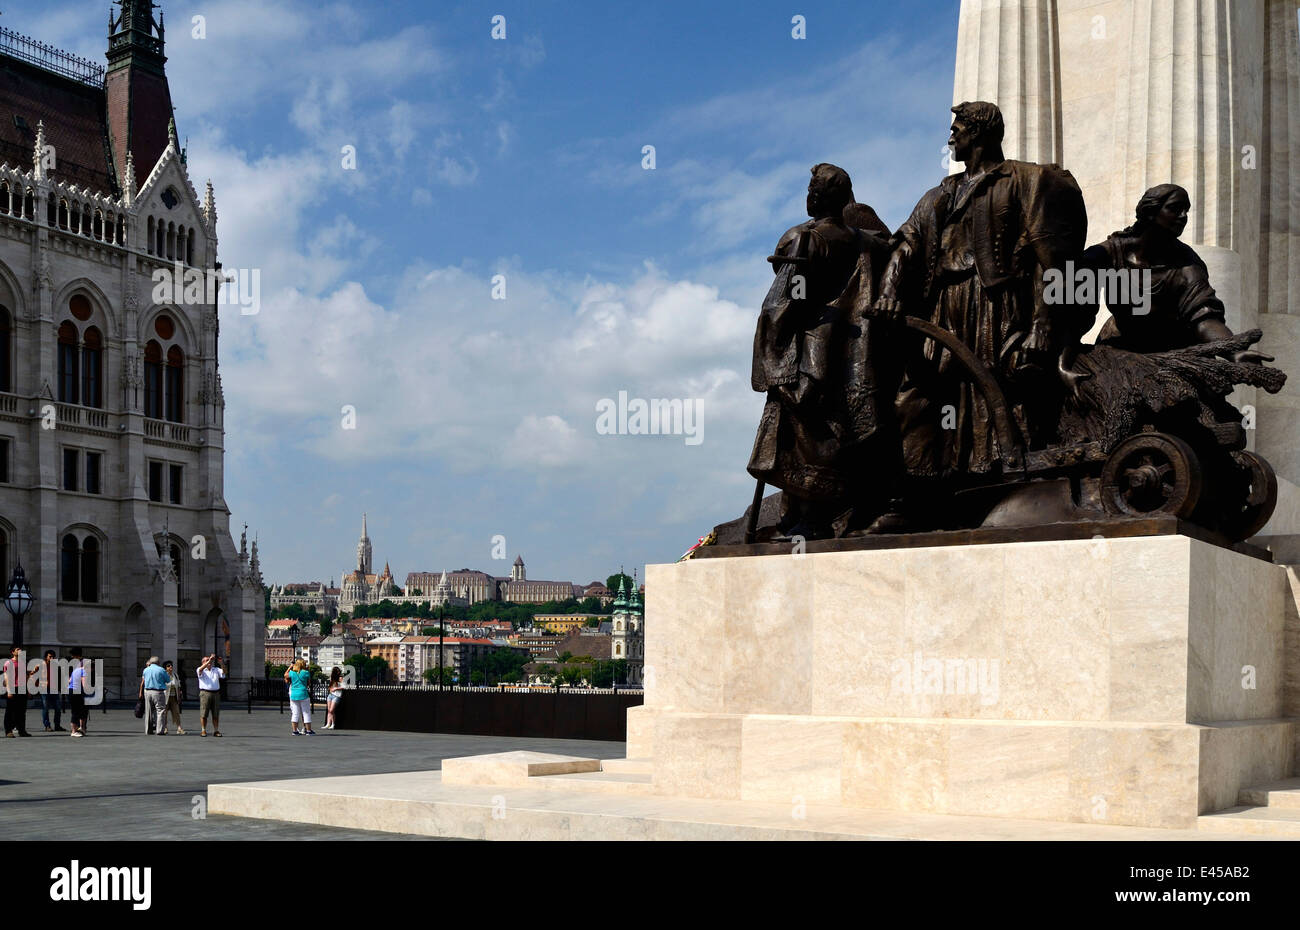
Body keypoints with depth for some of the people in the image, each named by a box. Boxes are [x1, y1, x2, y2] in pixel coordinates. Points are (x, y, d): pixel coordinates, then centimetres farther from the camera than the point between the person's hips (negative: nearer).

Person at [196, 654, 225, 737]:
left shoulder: (216, 670, 16)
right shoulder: (201, 670, 6)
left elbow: (223, 672, -1)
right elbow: (201, 669, -18)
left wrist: (221, 663, -17)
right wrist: (209, 660, -27)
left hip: (216, 693, 3)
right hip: (205, 692, -3)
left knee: (216, 714, 3)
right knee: (204, 714, -4)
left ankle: (216, 731, 6)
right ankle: (203, 731, 0)